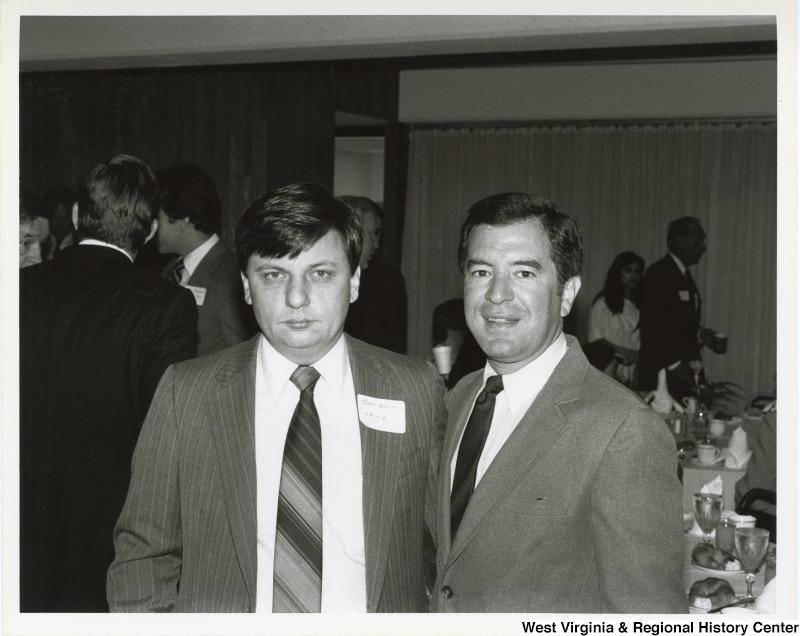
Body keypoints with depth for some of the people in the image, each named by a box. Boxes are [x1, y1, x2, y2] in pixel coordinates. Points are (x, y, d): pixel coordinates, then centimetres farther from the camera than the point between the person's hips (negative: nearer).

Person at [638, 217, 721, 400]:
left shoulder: (685, 277, 19)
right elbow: (651, 326, -16)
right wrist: (675, 364, -17)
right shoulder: (658, 274, -9)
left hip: (685, 373, 8)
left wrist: (700, 334, 6)